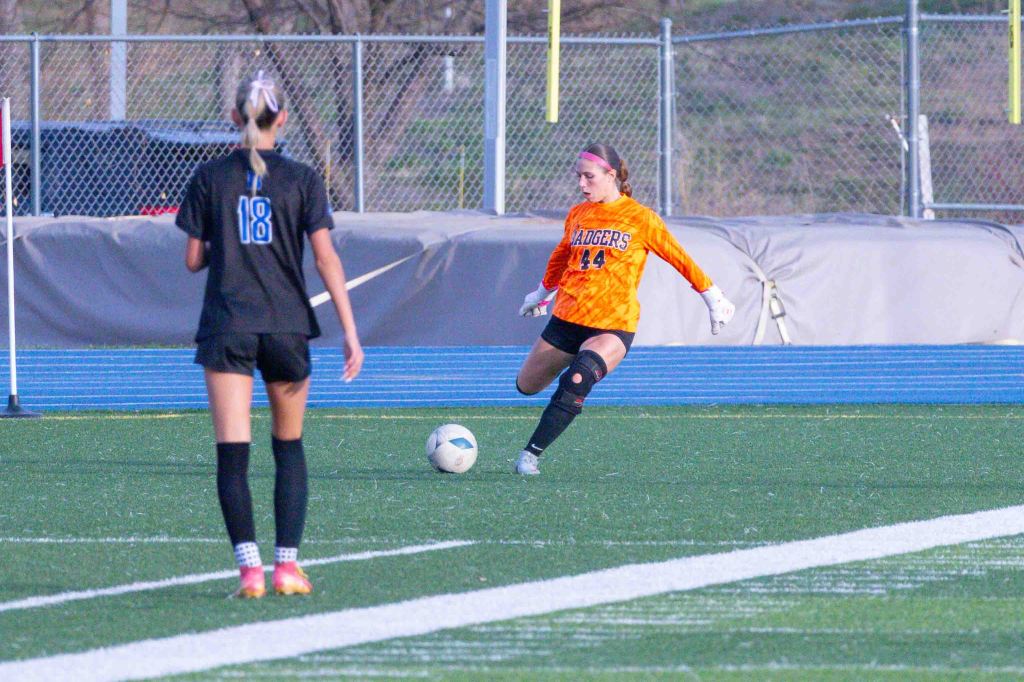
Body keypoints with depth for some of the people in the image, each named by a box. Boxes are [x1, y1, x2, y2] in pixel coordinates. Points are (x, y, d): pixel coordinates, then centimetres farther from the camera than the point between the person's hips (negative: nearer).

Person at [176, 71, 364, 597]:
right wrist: (350, 332, -3)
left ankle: (249, 567, -15)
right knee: (289, 447, 15)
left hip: (225, 329, -1)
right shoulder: (302, 180, -1)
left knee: (232, 454, -3)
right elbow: (325, 257, -5)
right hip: (287, 326, 1)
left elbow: (193, 259, 4)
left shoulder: (210, 178, 1)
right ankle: (287, 563, 8)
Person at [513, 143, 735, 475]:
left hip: (614, 324, -5)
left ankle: (532, 453, -26)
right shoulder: (577, 215, 8)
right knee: (527, 385, 12)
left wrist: (713, 298, 9)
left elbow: (680, 259, 4)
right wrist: (543, 293, 41)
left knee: (577, 382, -30)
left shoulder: (641, 219, -5)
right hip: (567, 319, 5)